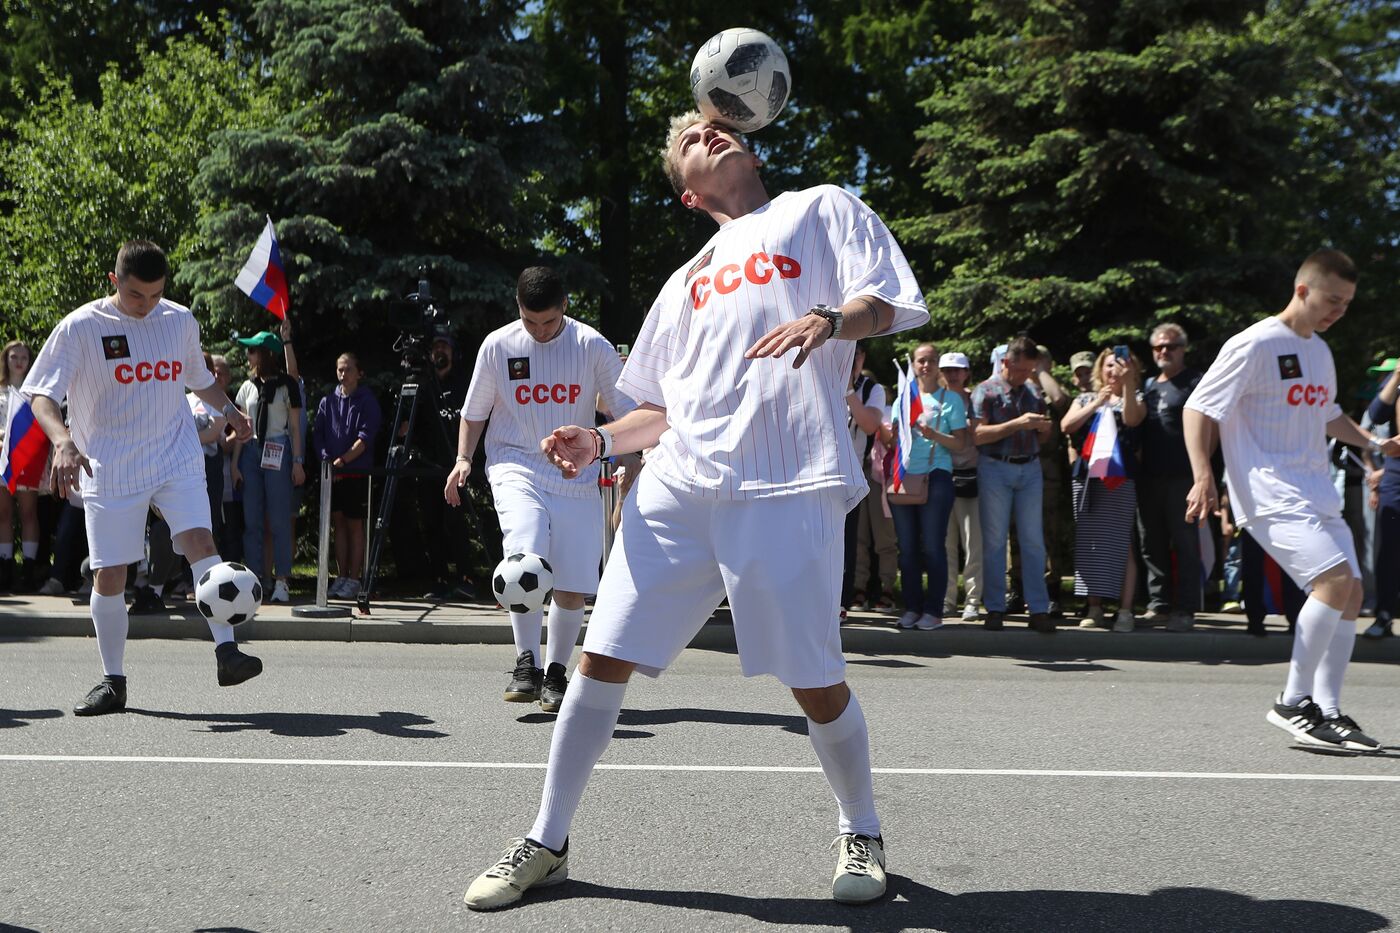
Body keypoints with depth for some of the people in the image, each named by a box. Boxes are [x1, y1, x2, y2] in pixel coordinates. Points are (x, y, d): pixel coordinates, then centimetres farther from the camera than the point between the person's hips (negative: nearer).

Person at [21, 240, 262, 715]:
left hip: (177, 461, 2)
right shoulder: (81, 327, -6)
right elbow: (41, 396, -10)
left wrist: (228, 410, 4)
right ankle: (113, 681, 15)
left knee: (200, 542, -20)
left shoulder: (180, 320, 5)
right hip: (109, 471, -1)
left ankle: (226, 652, -20)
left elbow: (199, 380, 22)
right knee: (108, 575, 0)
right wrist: (63, 440, -29)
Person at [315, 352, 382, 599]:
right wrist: (326, 460, -7)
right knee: (339, 523, 7)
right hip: (331, 474, 4)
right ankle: (341, 578, 12)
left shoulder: (367, 401, 0)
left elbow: (365, 437, -9)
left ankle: (354, 580, 1)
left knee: (354, 524, -2)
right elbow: (319, 435, 8)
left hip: (357, 472, -4)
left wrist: (342, 460, -16)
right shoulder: (328, 401, 12)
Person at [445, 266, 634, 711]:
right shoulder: (498, 345, 1)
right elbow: (474, 411, 12)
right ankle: (526, 664, -15)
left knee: (573, 585, -2)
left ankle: (556, 672, 18)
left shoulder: (592, 346, -2)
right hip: (516, 469, -1)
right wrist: (463, 459, 0)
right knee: (526, 556, -26)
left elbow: (626, 410, 4)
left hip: (577, 477, 1)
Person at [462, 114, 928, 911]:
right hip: (676, 488, 4)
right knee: (602, 659, 1)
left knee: (816, 683, -2)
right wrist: (599, 442, 6)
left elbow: (894, 302, 1)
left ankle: (862, 834, 25)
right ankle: (548, 844, 17)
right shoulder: (689, 278, 25)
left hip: (788, 491, -4)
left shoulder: (822, 209, 14)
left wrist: (828, 319, -20)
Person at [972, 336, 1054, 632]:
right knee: (994, 541, 1)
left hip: (1030, 469, 3)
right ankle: (995, 609, 8)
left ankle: (1039, 610, 3)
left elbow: (1042, 437, 19)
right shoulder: (986, 391, -1)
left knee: (1033, 541, 1)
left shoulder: (1033, 391, 11)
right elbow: (978, 436, -12)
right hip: (995, 468, -3)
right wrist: (1018, 423, -19)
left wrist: (1044, 428, -5)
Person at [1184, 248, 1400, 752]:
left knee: (1350, 593, 3)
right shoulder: (1254, 345, -9)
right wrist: (1203, 475, -21)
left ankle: (1328, 711, 11)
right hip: (1270, 494, -9)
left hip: (1316, 495, 9)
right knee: (1336, 578, -22)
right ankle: (1293, 701, -12)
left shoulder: (1319, 350, 17)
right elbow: (1198, 409, -10)